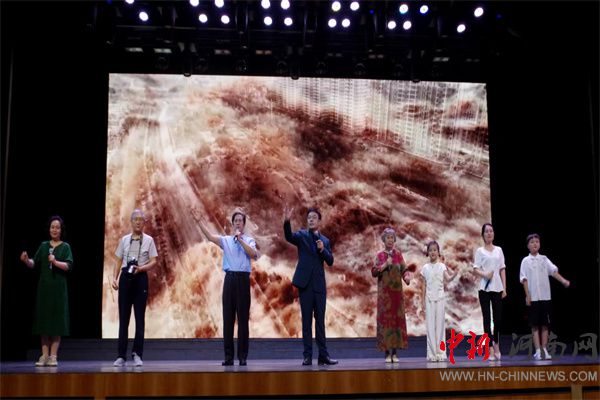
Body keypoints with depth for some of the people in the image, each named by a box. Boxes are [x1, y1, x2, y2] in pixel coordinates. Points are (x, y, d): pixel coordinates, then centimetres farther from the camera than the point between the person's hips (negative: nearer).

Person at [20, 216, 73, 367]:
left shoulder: (65, 247, 3)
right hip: (44, 286, 3)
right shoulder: (44, 246, 12)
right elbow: (34, 263, 6)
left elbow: (69, 265, -10)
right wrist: (26, 260, -15)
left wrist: (55, 262, -26)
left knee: (56, 321, -4)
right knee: (43, 320, 1)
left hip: (58, 288, -3)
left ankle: (53, 356, 1)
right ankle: (44, 356, 7)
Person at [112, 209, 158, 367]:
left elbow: (153, 261, 0)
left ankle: (137, 354, 10)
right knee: (123, 317, 4)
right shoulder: (124, 240, 10)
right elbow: (118, 261, 11)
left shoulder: (148, 240, 2)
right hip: (125, 277, 2)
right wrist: (115, 278, 0)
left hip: (140, 278, -2)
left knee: (140, 318, 2)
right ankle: (121, 355, 9)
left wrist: (141, 268, -17)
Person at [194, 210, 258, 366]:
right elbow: (210, 237, -4)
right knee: (228, 317, 3)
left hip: (243, 279, -2)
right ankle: (228, 356, 10)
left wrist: (240, 240, -13)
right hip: (230, 279, 2)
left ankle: (243, 356, 8)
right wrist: (199, 221, -12)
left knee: (243, 318, 2)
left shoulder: (249, 240, 6)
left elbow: (254, 255, -13)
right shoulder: (226, 240, 10)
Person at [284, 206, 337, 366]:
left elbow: (330, 261, 7)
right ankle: (307, 356, 4)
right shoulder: (302, 235, 4)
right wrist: (287, 221, -35)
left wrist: (322, 249, -10)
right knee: (306, 320, 0)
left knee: (320, 320, 5)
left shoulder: (325, 241, 14)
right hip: (305, 283, -3)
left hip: (319, 285, 3)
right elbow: (289, 236, -18)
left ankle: (323, 355, 8)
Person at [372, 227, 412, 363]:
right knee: (385, 319, -3)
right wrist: (385, 265, -14)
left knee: (397, 319, 0)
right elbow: (373, 272, -3)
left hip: (397, 292, 1)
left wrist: (407, 276, -20)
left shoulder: (398, 254, 8)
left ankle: (395, 352, 5)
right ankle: (387, 353, 1)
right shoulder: (379, 255, 5)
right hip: (384, 293, -1)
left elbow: (404, 269, 0)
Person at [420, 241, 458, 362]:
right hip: (429, 298, 1)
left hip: (440, 297, -1)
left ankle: (440, 352, 6)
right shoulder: (425, 268, 6)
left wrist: (454, 275, -33)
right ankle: (432, 353, 3)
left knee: (440, 324, 1)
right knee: (430, 324, 0)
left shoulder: (442, 266, 3)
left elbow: (447, 279, -12)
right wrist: (423, 300, 3)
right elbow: (424, 285, 7)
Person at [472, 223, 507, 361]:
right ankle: (490, 349, 2)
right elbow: (476, 269, -3)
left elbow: (502, 269, 10)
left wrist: (504, 288, 4)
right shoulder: (480, 251, 3)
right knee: (487, 318, -1)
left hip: (497, 288, 2)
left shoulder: (499, 250, 11)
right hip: (485, 288, -2)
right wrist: (485, 275, -23)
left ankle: (496, 344, 27)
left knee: (498, 318, 3)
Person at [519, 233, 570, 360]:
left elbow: (553, 271, -7)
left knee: (545, 324, 5)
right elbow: (524, 279, -2)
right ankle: (538, 351, 4)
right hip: (533, 297, -2)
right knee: (535, 325, 1)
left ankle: (544, 350, 12)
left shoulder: (544, 259, 7)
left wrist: (563, 280, -24)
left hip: (545, 296, 2)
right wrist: (527, 295, -10)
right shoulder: (525, 261, 1)